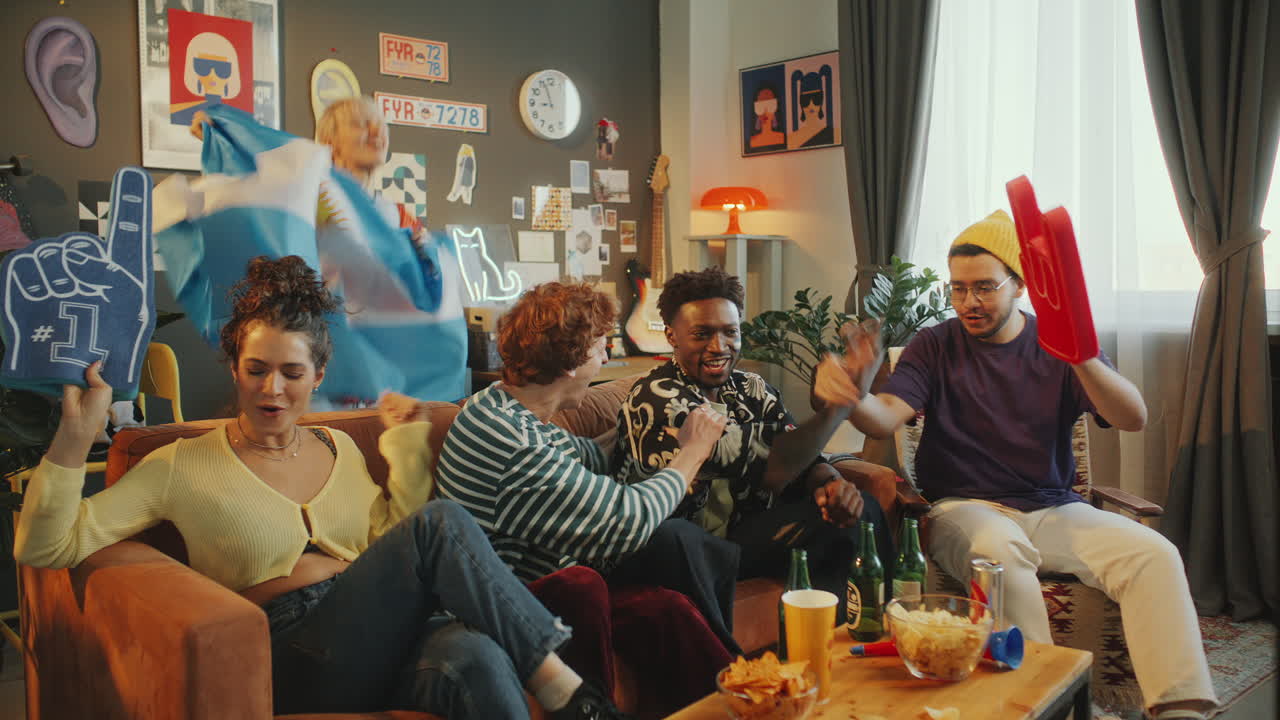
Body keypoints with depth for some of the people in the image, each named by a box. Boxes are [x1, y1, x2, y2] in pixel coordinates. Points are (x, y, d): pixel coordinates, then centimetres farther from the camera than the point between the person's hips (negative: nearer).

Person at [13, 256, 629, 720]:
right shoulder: (182, 466, 9)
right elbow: (46, 548, 2)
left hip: (385, 639, 4)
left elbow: (397, 552, 10)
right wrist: (76, 437, -10)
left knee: (474, 657, -36)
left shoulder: (340, 449, 20)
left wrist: (405, 443, 11)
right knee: (442, 523, -28)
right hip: (290, 649, -4)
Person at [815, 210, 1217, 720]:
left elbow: (1134, 419, -10)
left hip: (1052, 506, 3)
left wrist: (1080, 357, -30)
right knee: (999, 548, -35)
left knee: (1154, 554, -21)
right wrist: (853, 397, -39)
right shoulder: (935, 347, 3)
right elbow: (886, 418, -13)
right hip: (964, 506, -2)